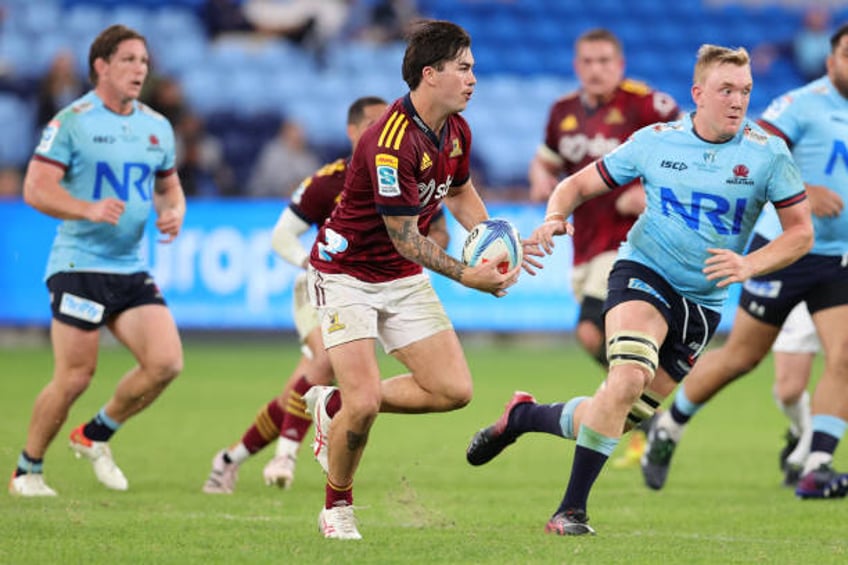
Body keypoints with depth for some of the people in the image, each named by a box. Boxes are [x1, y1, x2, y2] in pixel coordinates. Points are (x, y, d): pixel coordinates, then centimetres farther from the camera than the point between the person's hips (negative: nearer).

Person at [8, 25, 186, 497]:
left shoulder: (157, 127, 12)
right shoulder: (72, 122, -7)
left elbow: (170, 187, 23)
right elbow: (36, 189, -13)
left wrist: (174, 212, 0)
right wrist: (89, 209, -27)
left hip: (132, 269, 6)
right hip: (80, 266, -6)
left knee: (166, 362, -9)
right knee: (75, 377, -7)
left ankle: (96, 436, 14)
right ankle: (27, 470, 13)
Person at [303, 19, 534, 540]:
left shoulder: (456, 131, -1)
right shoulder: (391, 144, -29)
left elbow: (461, 193, 19)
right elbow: (405, 240, -24)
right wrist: (466, 277, -33)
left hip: (404, 278, 8)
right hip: (348, 272, -8)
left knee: (454, 390, -1)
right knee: (365, 402, -18)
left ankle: (335, 405, 19)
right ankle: (337, 508, 8)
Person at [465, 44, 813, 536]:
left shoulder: (767, 153, -5)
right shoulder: (654, 141, -3)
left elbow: (801, 231, -1)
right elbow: (580, 184, 8)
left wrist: (750, 265, -19)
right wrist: (555, 216, -15)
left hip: (703, 303, 3)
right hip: (643, 273, -2)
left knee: (622, 418, 3)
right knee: (628, 378, -30)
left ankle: (524, 415, 31)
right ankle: (572, 509, -21)